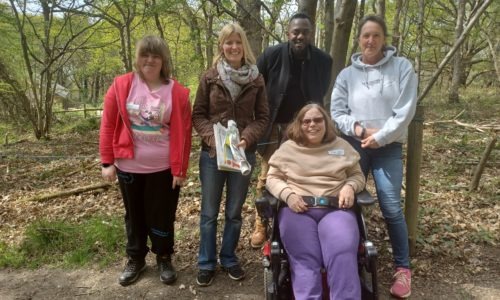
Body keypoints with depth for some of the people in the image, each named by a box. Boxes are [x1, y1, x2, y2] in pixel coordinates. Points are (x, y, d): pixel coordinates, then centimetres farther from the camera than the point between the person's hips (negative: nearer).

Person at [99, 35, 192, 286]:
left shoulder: (177, 92, -6)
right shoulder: (121, 86, -4)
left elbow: (183, 134, -5)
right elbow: (108, 125, -1)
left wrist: (180, 169, -7)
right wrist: (107, 161, -4)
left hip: (163, 168, -1)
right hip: (128, 166, 2)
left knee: (161, 216, 9)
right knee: (134, 215, 17)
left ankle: (164, 259, 31)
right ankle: (135, 259, 35)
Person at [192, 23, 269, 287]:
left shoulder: (256, 80, 1)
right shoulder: (209, 78, -2)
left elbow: (262, 117, 2)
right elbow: (198, 115, -1)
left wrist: (247, 139, -14)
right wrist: (213, 138, -16)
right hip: (212, 153, -1)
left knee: (234, 212, 12)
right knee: (209, 213, 8)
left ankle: (229, 259, 30)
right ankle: (207, 263, 23)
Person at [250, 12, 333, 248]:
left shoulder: (323, 61, -6)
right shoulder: (271, 55, -12)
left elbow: (321, 94, 8)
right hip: (274, 126, -1)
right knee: (267, 177, 5)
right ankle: (260, 226, 17)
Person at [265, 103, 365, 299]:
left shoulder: (341, 146, 18)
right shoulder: (287, 148, 14)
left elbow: (358, 175, 21)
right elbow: (272, 178, 13)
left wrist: (350, 187, -3)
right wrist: (287, 194, -8)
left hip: (335, 210, 1)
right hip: (297, 210, 0)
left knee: (343, 257, -26)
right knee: (305, 261, -21)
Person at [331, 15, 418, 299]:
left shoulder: (402, 67, -1)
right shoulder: (347, 74, 5)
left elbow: (405, 112, -8)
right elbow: (337, 112, 2)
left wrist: (379, 137, -12)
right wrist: (358, 128, -14)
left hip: (389, 147, -2)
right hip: (353, 146, 2)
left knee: (392, 207, -6)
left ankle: (403, 268, 11)